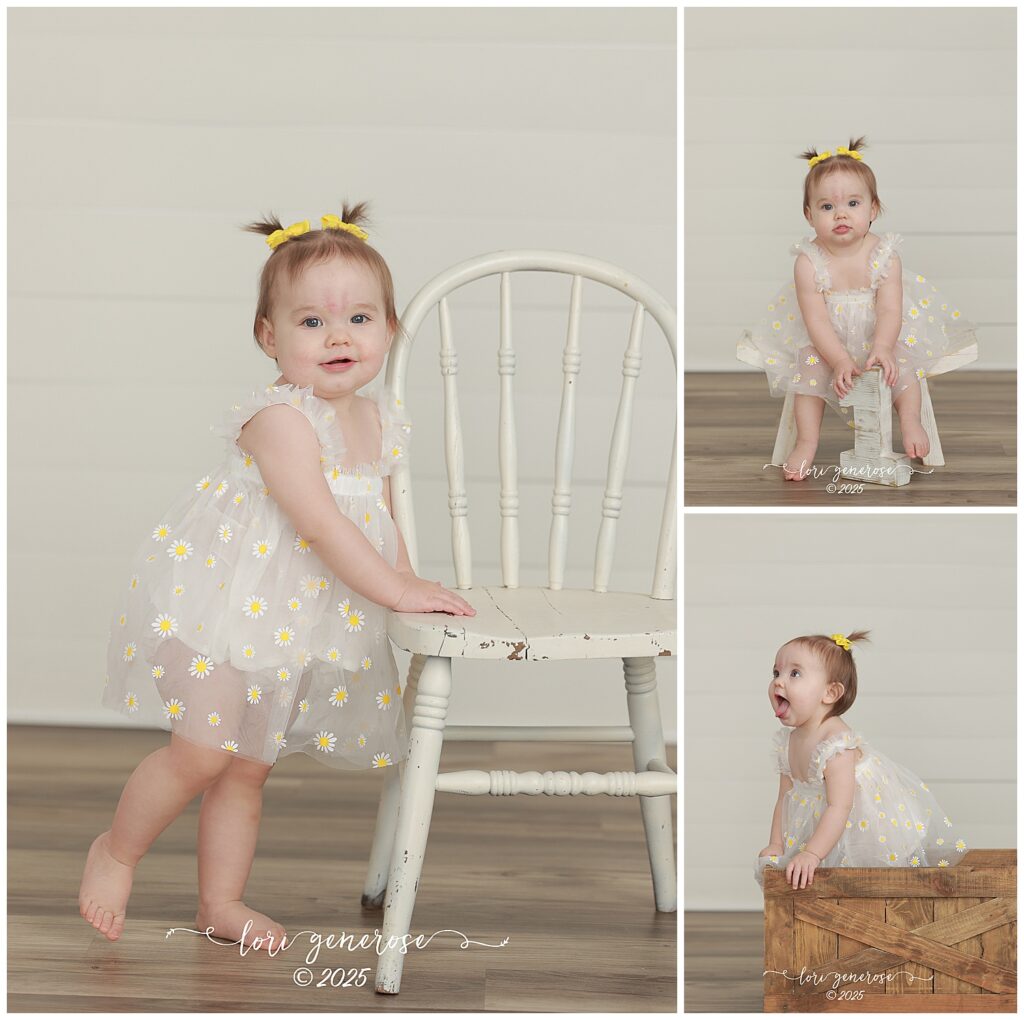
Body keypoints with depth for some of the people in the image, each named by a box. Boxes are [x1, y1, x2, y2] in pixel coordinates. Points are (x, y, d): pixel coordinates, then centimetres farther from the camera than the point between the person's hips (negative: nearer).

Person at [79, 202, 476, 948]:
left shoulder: (382, 420, 3)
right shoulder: (280, 418, -22)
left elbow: (383, 521, 16)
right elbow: (319, 524, -27)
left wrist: (413, 592, 4)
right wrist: (398, 592, -25)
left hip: (296, 627, 7)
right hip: (224, 602, -7)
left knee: (248, 768, 13)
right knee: (202, 752, -10)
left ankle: (221, 902, 26)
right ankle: (116, 852, 15)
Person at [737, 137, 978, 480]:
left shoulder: (884, 256, -15)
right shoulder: (808, 262, -18)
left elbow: (890, 311, -22)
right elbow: (816, 320, -21)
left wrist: (882, 348, -42)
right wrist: (840, 360, -34)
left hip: (879, 336, 0)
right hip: (826, 343, 0)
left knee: (900, 362, -27)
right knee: (810, 363, -25)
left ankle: (911, 421, -15)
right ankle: (807, 443, -23)